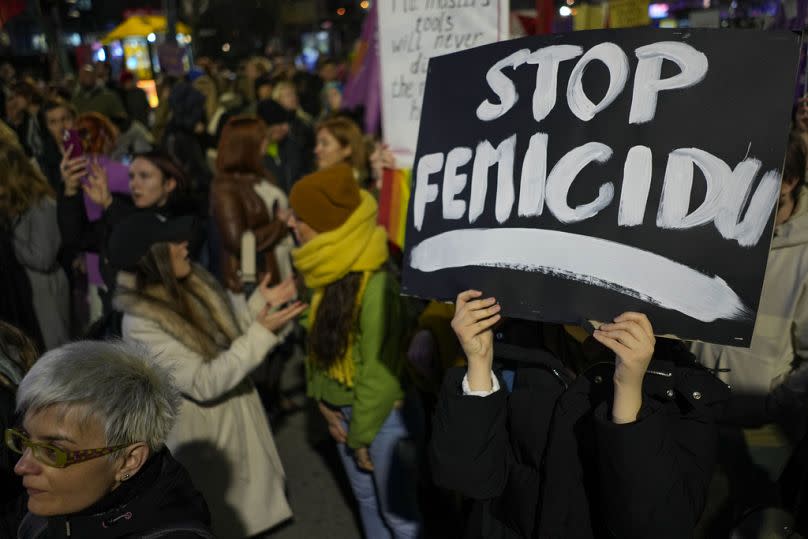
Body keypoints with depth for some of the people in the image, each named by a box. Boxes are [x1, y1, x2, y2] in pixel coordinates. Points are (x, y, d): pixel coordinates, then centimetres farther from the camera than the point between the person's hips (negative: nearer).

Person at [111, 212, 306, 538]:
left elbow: (229, 329, 5)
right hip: (202, 426, -7)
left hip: (236, 407, 7)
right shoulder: (141, 325, -30)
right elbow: (204, 383, -31)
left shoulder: (193, 282, -9)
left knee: (246, 481, 29)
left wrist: (259, 303, -10)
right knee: (220, 513, 17)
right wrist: (260, 335, -34)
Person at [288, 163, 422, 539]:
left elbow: (379, 372, -22)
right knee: (366, 497, 26)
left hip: (383, 413, -8)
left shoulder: (375, 284, -29)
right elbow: (320, 339, 6)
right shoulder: (330, 270, -3)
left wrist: (362, 434, -11)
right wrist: (321, 398, -1)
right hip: (342, 407, 8)